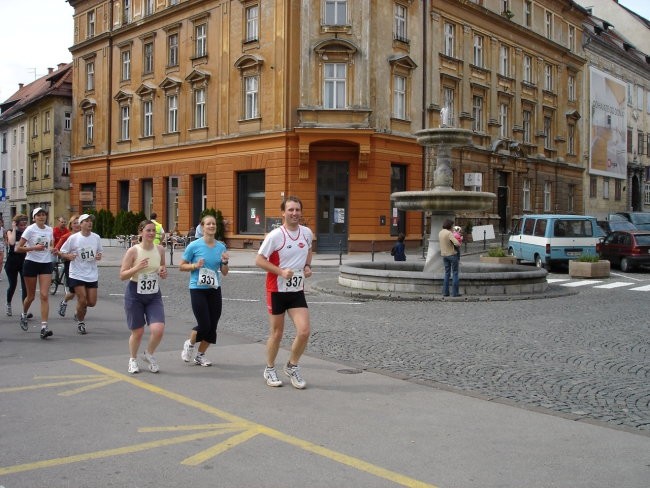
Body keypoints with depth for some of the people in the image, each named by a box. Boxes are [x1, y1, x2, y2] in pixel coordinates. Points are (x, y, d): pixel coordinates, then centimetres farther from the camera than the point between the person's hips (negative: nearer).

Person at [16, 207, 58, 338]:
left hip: (46, 264, 3)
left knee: (44, 295, -9)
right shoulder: (30, 229, -7)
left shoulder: (49, 229, 6)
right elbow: (17, 248, -11)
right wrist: (34, 247, -22)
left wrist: (54, 250, 0)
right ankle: (24, 315, 42)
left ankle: (44, 327, -13)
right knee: (31, 296, 10)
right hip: (31, 263, -3)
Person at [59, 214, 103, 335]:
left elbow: (100, 251, 16)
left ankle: (79, 312, 35)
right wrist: (68, 256, -21)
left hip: (92, 275, 4)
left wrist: (99, 256, -6)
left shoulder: (96, 237, 4)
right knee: (82, 300, -8)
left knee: (92, 302, 1)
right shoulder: (73, 238, -6)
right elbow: (62, 252, 0)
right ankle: (80, 322, 16)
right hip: (77, 274, -3)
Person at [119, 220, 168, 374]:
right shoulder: (133, 251, -10)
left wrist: (164, 273, -7)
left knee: (158, 329, -13)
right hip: (135, 294, -3)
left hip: (154, 295, 3)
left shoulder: (160, 250, 1)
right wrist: (137, 268, -24)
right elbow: (122, 276, -9)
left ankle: (149, 354, 18)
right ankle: (133, 360, 34)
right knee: (138, 332, 6)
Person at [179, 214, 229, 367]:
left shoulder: (221, 247, 3)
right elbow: (181, 266, 0)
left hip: (215, 290, 4)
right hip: (198, 289, -4)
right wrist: (195, 266, -17)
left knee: (212, 326, 5)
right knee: (204, 325, -8)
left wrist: (225, 262, -10)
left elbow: (224, 273, 8)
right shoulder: (194, 246, -8)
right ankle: (189, 344, 23)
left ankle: (200, 355, 24)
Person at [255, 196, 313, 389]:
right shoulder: (275, 236, -14)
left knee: (304, 331, -7)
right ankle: (270, 369, 29)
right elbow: (259, 260, -12)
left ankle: (292, 366, 18)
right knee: (277, 333, 7)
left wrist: (307, 266, 3)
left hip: (297, 291, 4)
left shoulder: (307, 233, 2)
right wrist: (281, 271, -22)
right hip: (277, 290, -4)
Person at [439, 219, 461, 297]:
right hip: (452, 254, -7)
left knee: (447, 273, 13)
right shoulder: (449, 233, -18)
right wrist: (459, 245, -3)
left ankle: (445, 292, 9)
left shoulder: (440, 233, 6)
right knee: (455, 273, 1)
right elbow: (457, 243, -27)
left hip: (444, 255, 7)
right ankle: (455, 292, 0)